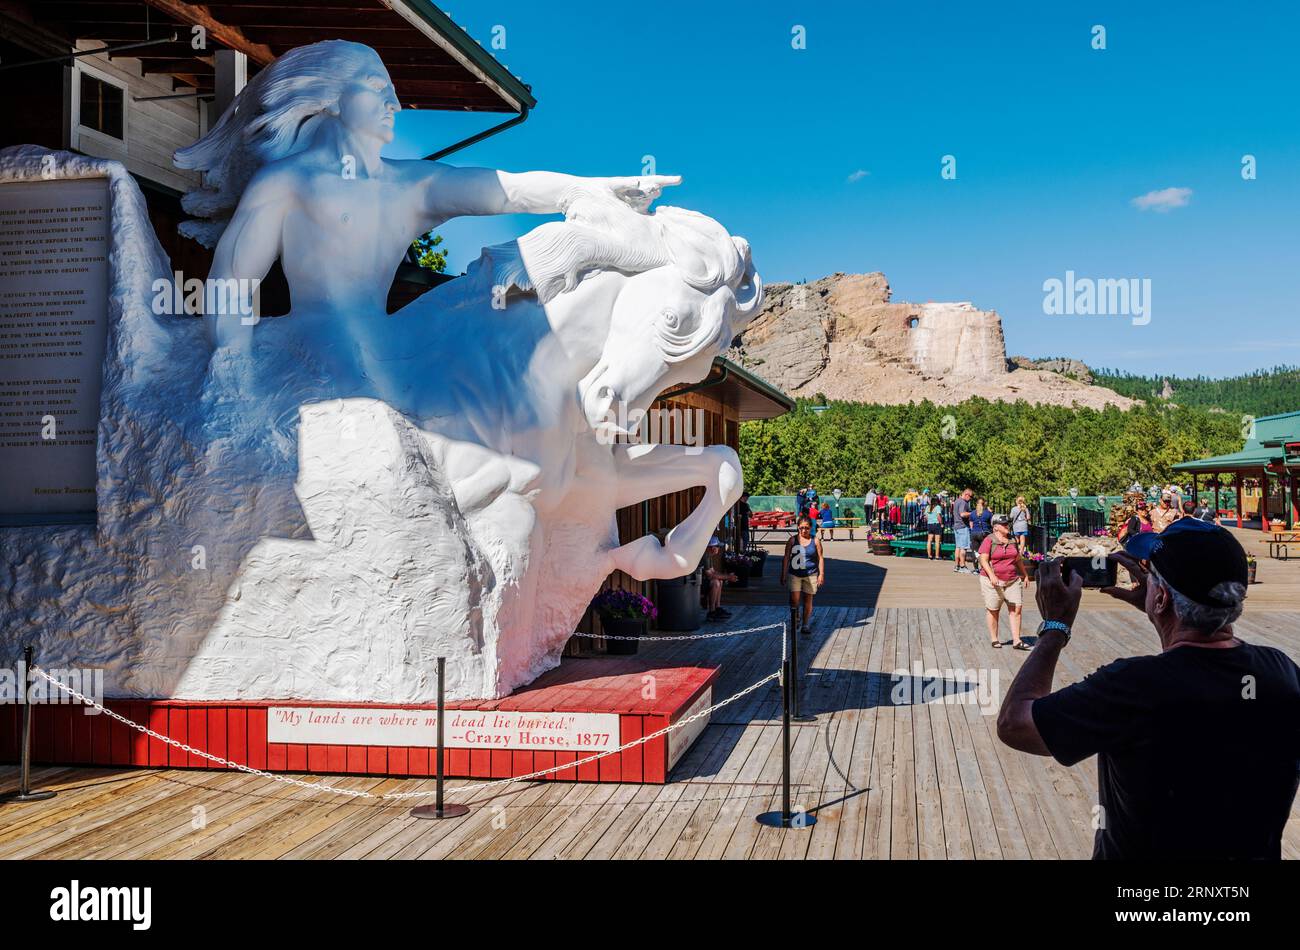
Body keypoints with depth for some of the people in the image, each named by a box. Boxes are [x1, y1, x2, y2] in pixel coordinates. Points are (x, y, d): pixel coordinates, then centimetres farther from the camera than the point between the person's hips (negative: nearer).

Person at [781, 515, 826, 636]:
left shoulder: (815, 541, 0)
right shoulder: (793, 540, 0)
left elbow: (820, 558, 4)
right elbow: (786, 558, 4)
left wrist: (821, 574, -1)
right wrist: (783, 574, 2)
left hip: (811, 575, 0)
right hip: (794, 574, 0)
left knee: (808, 600, 7)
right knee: (794, 599, -10)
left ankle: (806, 625, 19)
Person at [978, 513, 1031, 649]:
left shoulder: (1012, 540, 11)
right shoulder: (989, 541, -7)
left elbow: (1018, 559, 22)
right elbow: (983, 560, -14)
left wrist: (1025, 574, 24)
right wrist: (991, 575, -26)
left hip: (1013, 581, 5)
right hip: (993, 581, -5)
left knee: (1016, 608, -4)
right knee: (993, 610, 3)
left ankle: (1016, 641, -2)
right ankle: (994, 640, 14)